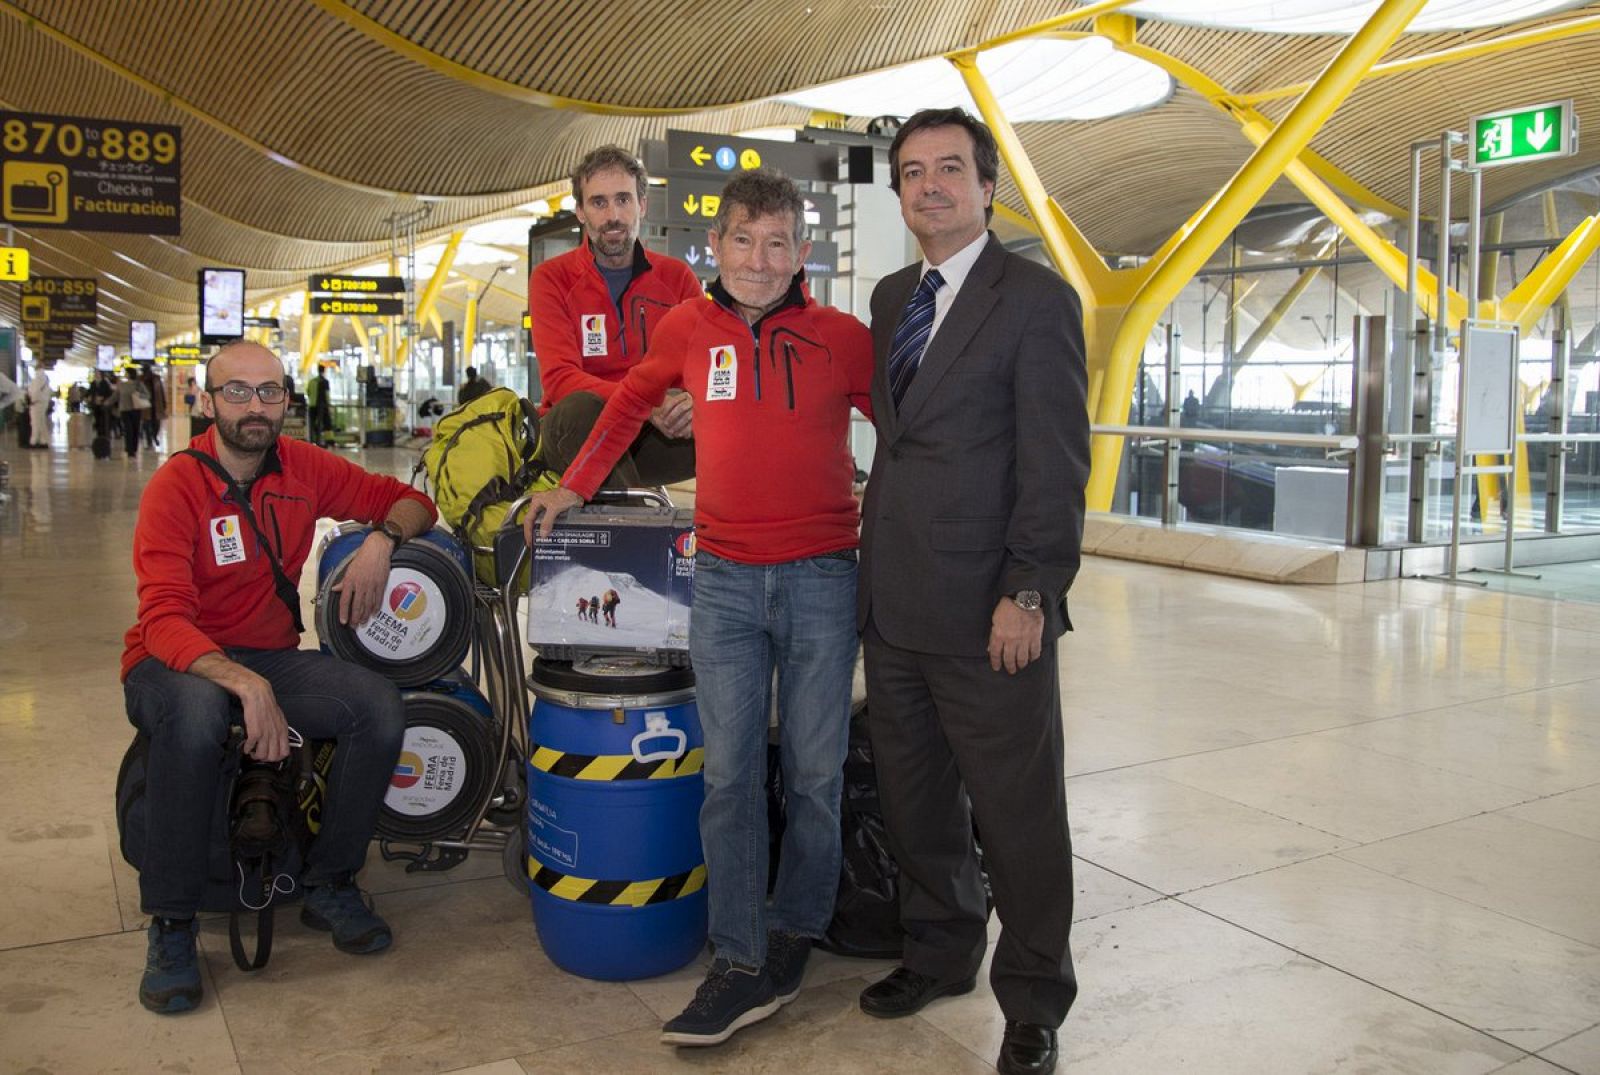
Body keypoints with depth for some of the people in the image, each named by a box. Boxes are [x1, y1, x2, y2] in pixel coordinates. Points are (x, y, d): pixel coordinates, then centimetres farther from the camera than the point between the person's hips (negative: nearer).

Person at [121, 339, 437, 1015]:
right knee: (196, 713, -38)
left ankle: (330, 886, -2)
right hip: (177, 661, -4)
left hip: (271, 655, 4)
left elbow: (409, 502, 8)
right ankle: (171, 927, -20)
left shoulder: (304, 468, -1)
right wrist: (246, 684, -39)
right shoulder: (175, 486, -14)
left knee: (381, 707, -21)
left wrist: (381, 540, -15)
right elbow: (164, 621, -24)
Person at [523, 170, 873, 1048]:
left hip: (821, 578, -1)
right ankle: (741, 965, 8)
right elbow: (632, 402, 21)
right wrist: (573, 487, 18)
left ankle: (793, 938, 23)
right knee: (729, 772, 0)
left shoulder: (841, 338, -2)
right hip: (725, 579, 2)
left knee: (814, 772, 6)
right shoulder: (688, 329, 6)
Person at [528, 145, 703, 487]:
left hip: (655, 434, 2)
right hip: (577, 434, -2)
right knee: (582, 406, -36)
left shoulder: (677, 277, 6)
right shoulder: (551, 279, -2)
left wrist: (695, 401, -27)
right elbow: (560, 379, -15)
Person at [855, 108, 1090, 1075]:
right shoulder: (891, 298, 15)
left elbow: (1057, 463, -11)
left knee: (1019, 815, 6)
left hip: (987, 614, -6)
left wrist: (1028, 594, -16)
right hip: (894, 602, 7)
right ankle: (940, 955, 39)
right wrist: (876, 565, 10)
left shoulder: (1037, 299, -6)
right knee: (916, 803, 18)